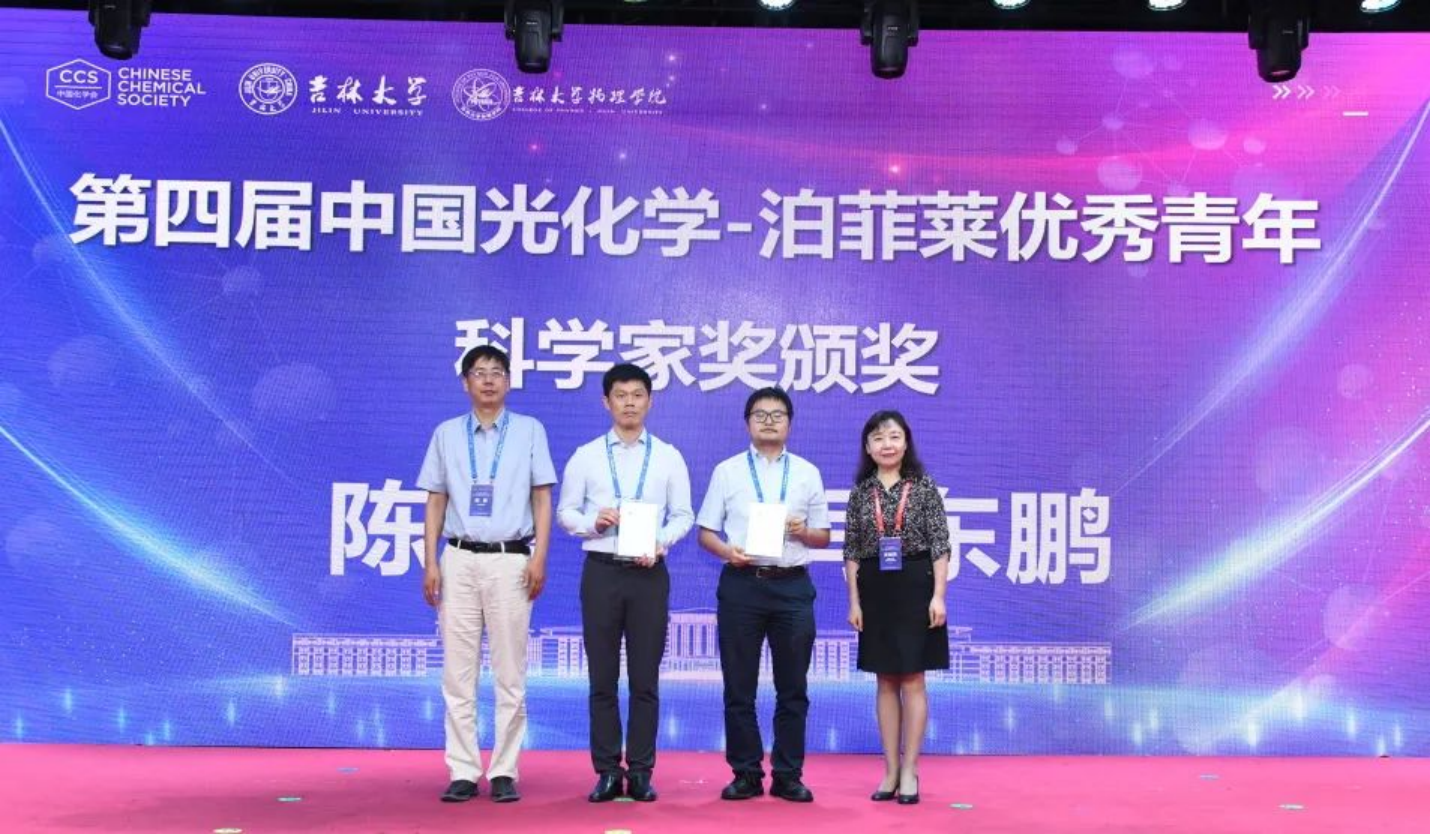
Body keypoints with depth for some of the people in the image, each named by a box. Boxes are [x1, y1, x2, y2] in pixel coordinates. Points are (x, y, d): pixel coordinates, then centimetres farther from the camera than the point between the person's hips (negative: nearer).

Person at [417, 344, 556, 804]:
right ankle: (463, 772, 10)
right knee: (458, 672, 3)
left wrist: (539, 558, -5)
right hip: (459, 560, 2)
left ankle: (504, 772, 7)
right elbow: (435, 502, 11)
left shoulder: (529, 430, 8)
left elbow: (542, 499, 5)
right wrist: (430, 563, 3)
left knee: (510, 673, 0)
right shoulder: (446, 433, 12)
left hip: (510, 560, -1)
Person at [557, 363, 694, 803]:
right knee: (603, 677, 5)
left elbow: (683, 515, 5)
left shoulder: (668, 457, 7)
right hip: (601, 571, 0)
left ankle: (641, 771, 12)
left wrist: (660, 543, -13)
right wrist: (593, 522, -13)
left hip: (649, 573, 0)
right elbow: (566, 511, 7)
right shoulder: (585, 456, 7)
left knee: (645, 678, 4)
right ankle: (607, 771, 13)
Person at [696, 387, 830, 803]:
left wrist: (801, 531, -9)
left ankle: (788, 775, 14)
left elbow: (823, 537, 12)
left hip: (792, 585, 1)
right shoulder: (727, 471, 8)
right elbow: (705, 532, 6)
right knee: (739, 687, 4)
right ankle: (745, 774, 14)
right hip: (741, 582, -1)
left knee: (793, 687, 5)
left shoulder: (807, 473, 11)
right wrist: (727, 550, -14)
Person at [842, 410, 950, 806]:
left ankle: (909, 771, 7)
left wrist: (939, 596, -11)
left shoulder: (924, 487, -2)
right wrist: (854, 601, 3)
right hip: (875, 590, 3)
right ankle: (890, 771, 15)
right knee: (886, 682, 8)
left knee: (912, 681, 0)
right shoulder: (861, 491, 6)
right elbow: (852, 550, 7)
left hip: (915, 586, -3)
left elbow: (940, 545, -5)